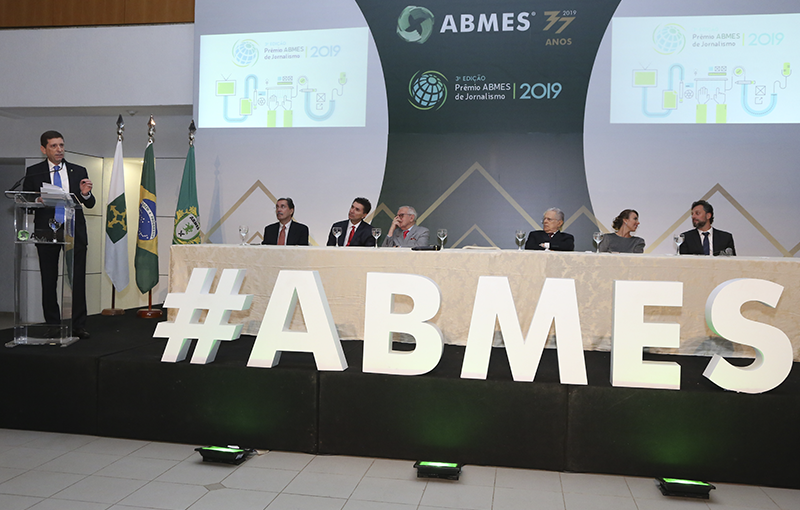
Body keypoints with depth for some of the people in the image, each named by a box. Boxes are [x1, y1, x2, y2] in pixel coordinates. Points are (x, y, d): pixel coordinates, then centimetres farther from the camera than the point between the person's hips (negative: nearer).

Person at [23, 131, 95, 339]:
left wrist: (85, 194, -14)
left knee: (78, 279, -2)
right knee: (49, 280, 4)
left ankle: (79, 325, 3)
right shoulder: (33, 172, 7)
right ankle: (53, 325, 13)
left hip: (74, 231, 0)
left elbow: (90, 204, 8)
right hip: (47, 231, 0)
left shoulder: (79, 171, 10)